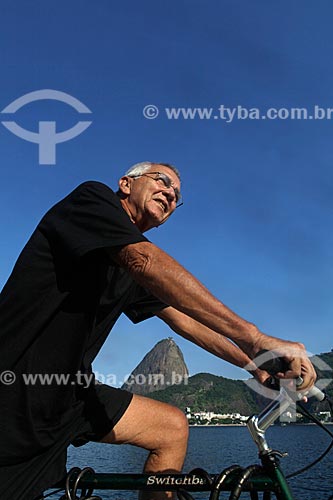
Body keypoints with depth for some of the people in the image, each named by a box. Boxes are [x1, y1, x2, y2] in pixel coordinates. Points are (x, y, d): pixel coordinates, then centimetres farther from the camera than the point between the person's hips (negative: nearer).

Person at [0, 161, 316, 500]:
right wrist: (255, 338, -32)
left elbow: (180, 318, 11)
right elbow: (148, 263, -28)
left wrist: (254, 364, 2)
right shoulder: (92, 198, -12)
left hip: (68, 391, 9)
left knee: (173, 428, 6)